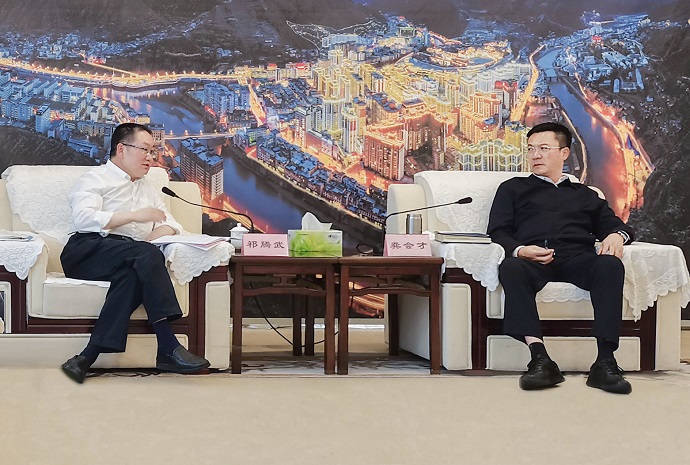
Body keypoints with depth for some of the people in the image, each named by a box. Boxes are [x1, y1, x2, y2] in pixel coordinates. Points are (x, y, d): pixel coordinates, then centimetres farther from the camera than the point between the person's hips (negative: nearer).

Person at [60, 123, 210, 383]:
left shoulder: (147, 188, 33)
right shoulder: (95, 179, 11)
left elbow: (171, 224, 26)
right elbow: (83, 218, -8)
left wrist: (162, 231, 0)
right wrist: (134, 216, -14)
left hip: (131, 260, 5)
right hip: (90, 250, -5)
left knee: (132, 277, -35)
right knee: (148, 254, -35)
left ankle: (88, 358, -42)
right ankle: (168, 348, -42)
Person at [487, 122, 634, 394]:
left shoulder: (584, 195, 35)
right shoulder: (513, 189, 29)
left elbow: (614, 225, 25)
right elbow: (498, 232, 15)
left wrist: (617, 235, -1)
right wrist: (518, 250, -8)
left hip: (577, 259, 1)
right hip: (532, 259, -1)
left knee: (610, 264, -34)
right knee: (511, 267, -38)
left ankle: (605, 362, -41)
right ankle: (539, 359, -48)